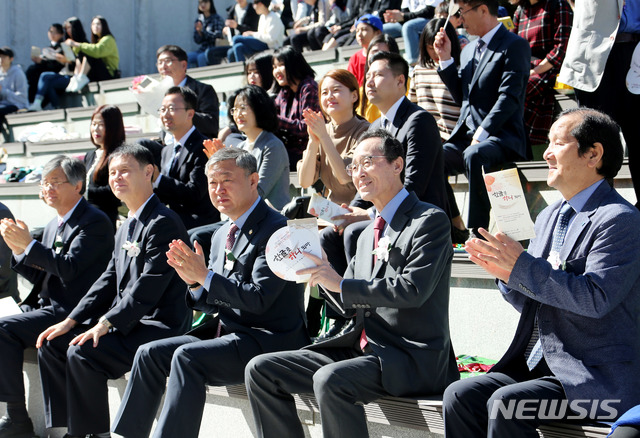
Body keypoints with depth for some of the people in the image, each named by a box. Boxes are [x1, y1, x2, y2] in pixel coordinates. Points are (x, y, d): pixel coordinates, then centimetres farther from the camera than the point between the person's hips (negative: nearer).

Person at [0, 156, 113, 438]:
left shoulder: (94, 222, -9)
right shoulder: (54, 225, 19)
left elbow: (68, 268, -21)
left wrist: (28, 244, -18)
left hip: (72, 313, -9)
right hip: (48, 308, 9)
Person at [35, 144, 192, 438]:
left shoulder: (164, 223, -15)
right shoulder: (125, 229, 18)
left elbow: (148, 288, -22)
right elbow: (109, 281, 15)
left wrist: (105, 324, -24)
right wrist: (71, 321, 5)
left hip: (157, 325, -10)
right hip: (126, 323, 10)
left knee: (82, 353, -27)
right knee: (52, 345, 0)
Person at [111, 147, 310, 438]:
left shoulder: (275, 230, -13)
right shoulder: (221, 236, 15)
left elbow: (258, 299, -21)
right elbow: (213, 304, 16)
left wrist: (205, 276, -19)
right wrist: (194, 281, -5)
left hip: (267, 339, -9)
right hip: (227, 332, 9)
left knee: (187, 357, -27)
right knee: (150, 353, -1)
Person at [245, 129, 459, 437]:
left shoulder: (429, 221, -7)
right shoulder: (368, 235, 20)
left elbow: (413, 290, -20)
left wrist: (341, 284, -16)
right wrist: (321, 270, 3)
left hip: (411, 358, -9)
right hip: (360, 350, 9)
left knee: (330, 380, -36)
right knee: (261, 370, 0)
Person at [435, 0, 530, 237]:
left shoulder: (515, 46, -5)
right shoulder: (468, 50, 21)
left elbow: (509, 97, -14)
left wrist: (482, 133, -22)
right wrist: (445, 59, 13)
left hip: (502, 136, -7)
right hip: (466, 136, 7)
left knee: (474, 155, -37)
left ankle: (479, 230, -30)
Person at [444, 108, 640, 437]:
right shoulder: (549, 217, 17)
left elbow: (595, 298, -23)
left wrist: (521, 267, -22)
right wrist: (505, 272, -2)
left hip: (595, 379, -8)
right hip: (537, 366, 8)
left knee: (504, 404, -28)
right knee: (459, 397, -12)